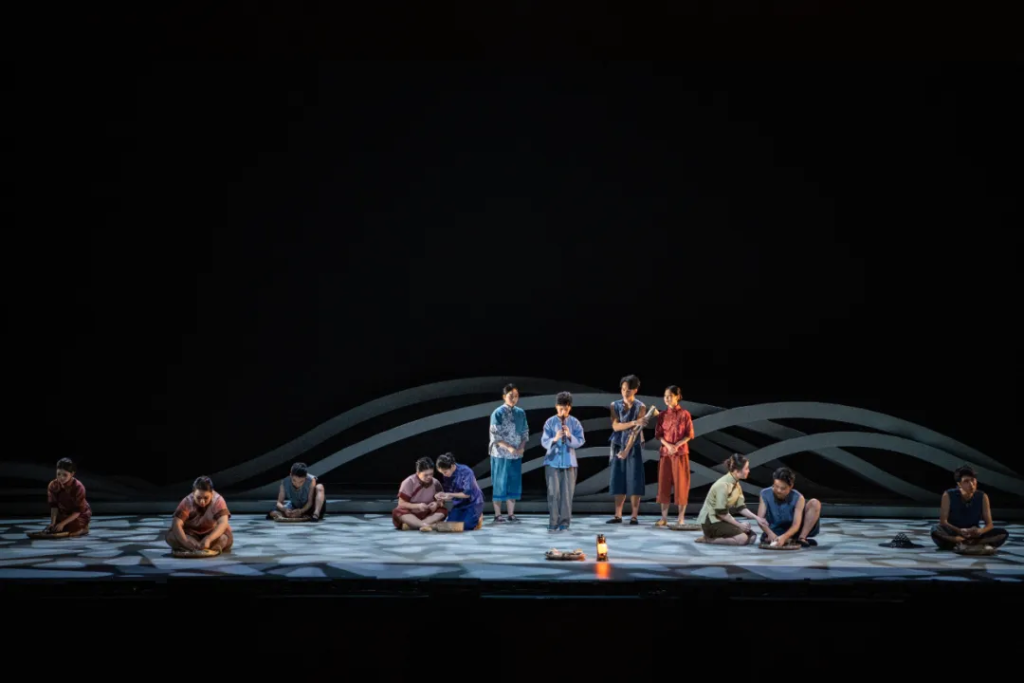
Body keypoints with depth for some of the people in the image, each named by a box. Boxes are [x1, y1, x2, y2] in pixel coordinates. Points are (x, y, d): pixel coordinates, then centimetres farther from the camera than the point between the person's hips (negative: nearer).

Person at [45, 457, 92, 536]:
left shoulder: (78, 487, -30)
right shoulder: (53, 486, -18)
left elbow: (78, 511, -26)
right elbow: (54, 506, -14)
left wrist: (63, 523, -33)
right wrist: (52, 523, -28)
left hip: (80, 514, -4)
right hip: (63, 513, 4)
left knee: (72, 530, -26)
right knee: (52, 530, -11)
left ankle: (83, 527, 9)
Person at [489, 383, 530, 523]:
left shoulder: (521, 413, 7)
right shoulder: (498, 413, -8)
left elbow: (525, 432, 11)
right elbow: (495, 435, -11)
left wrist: (522, 447, -6)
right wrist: (508, 448, -19)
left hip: (516, 454, 5)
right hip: (501, 454, -5)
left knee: (514, 483, 6)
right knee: (499, 483, -1)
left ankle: (511, 514, 12)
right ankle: (498, 515, 3)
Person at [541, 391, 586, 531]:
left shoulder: (575, 423, 1)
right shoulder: (550, 422, -1)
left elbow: (580, 441, -6)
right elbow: (544, 442, -6)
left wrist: (570, 436, -23)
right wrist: (554, 439, -25)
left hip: (569, 462, 1)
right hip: (553, 462, -1)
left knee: (567, 493, 1)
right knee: (553, 492, -3)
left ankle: (565, 523, 7)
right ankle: (553, 522, 2)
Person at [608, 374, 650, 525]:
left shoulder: (640, 406, -4)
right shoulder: (615, 405, 4)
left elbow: (637, 430, -12)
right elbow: (615, 426, -9)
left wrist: (627, 450, -22)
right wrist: (634, 422, -25)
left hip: (634, 447, -3)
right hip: (618, 446, 3)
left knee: (634, 481, -5)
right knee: (618, 480, 2)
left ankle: (634, 516, -3)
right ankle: (618, 515, 6)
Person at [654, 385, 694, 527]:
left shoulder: (684, 414, -4)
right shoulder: (662, 415, 6)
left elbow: (689, 435, -5)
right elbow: (659, 434, 4)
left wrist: (677, 445, -18)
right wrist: (668, 445, -14)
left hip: (681, 453, -3)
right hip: (665, 453, 3)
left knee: (681, 484, -1)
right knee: (664, 484, 2)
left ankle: (681, 518, 5)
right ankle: (664, 518, 6)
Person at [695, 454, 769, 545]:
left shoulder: (736, 484, 7)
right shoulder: (723, 485, -23)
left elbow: (740, 507, 9)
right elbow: (721, 513, -23)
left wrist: (756, 518, -4)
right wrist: (739, 525, -17)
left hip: (722, 519, 10)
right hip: (711, 521, -10)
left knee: (752, 536, -1)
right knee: (742, 538, -24)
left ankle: (713, 536, 6)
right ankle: (707, 539, -10)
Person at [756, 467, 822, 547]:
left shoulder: (798, 498, -17)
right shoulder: (765, 494, -13)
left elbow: (796, 525, -24)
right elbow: (760, 518, -18)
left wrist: (784, 537, -43)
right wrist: (770, 533, -37)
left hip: (792, 530, 0)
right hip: (775, 532, 0)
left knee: (815, 503, -19)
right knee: (765, 539, -38)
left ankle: (802, 538, -19)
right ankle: (791, 541, -10)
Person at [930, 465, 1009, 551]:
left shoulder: (982, 497, -3)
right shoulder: (948, 495, -9)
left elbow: (989, 524, -6)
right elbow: (943, 521, -15)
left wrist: (980, 531, -31)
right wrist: (960, 531, -34)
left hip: (973, 535, 3)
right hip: (953, 534, -3)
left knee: (1003, 533, -20)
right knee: (936, 530, -35)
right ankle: (979, 544, -33)